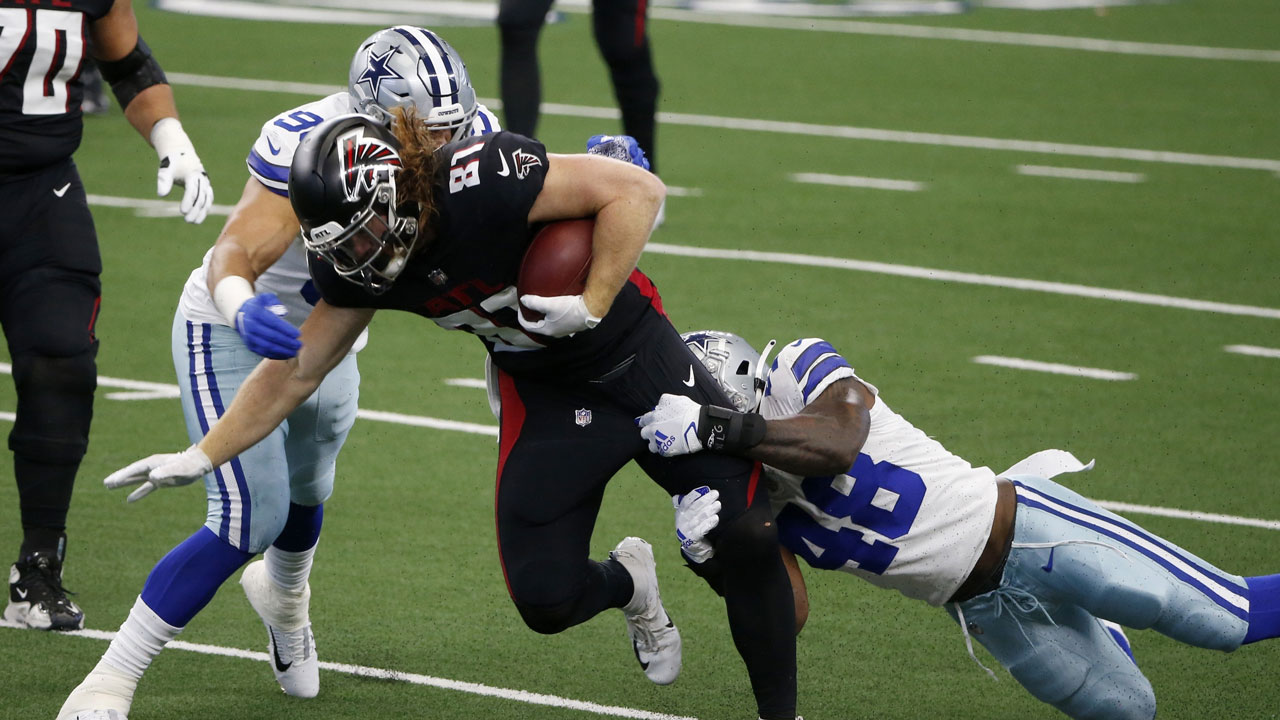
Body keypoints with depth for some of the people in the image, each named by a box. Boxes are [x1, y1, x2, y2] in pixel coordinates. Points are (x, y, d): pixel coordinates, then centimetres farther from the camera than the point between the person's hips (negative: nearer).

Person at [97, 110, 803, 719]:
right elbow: (296, 371, 0)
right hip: (542, 394, 5)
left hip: (636, 358, -5)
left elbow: (636, 189, -28)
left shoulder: (481, 179, -32)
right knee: (546, 599, -6)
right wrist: (199, 457, -1)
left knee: (748, 534, -13)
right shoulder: (356, 264, -12)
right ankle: (628, 582, 30)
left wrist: (592, 307, -31)